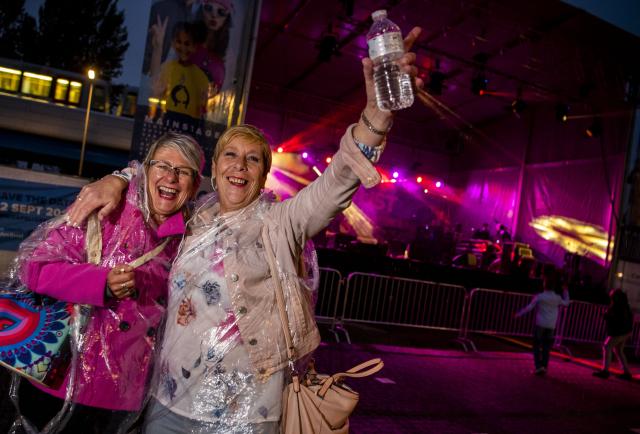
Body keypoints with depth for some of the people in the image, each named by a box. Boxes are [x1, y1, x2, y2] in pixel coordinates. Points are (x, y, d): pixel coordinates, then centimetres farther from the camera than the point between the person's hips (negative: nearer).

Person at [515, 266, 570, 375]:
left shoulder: (539, 296, -8)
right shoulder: (557, 298, 1)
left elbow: (529, 307, -7)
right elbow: (566, 303, 22)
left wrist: (519, 314, 3)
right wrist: (565, 291, 30)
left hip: (540, 325, -3)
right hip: (551, 326, 3)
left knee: (537, 346, 4)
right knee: (546, 348, 8)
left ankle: (539, 366, -4)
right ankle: (544, 367, 8)